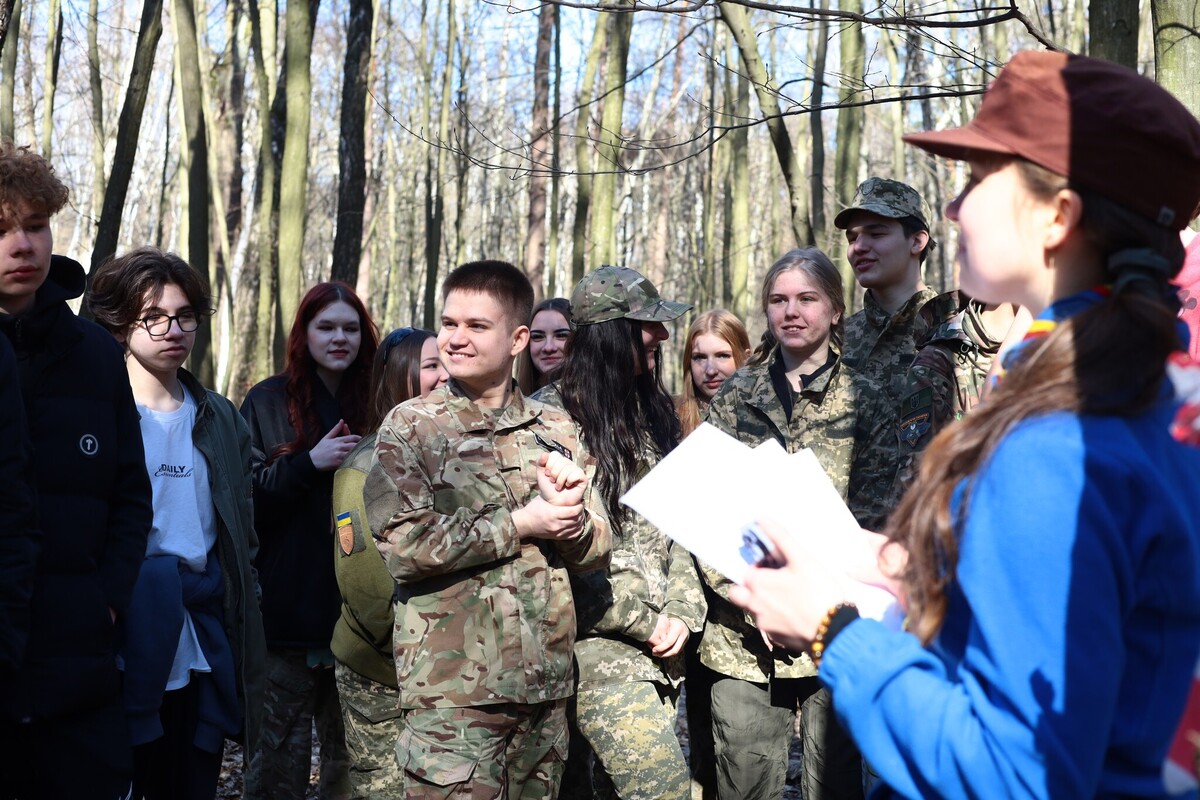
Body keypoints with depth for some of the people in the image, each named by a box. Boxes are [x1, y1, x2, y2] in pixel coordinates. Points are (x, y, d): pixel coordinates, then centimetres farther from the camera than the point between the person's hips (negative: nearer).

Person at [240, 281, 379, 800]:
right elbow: (247, 496, -4)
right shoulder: (268, 402, 4)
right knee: (282, 758, 0)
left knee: (351, 754, 8)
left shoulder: (373, 405, 10)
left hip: (357, 606, 2)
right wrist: (309, 463, -15)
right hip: (292, 606, -2)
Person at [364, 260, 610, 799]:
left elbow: (596, 549, 9)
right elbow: (403, 546, -14)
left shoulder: (555, 431, 11)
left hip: (546, 683, 4)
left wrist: (568, 518, -14)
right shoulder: (411, 425, -2)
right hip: (452, 688, -4)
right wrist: (521, 523, -13)